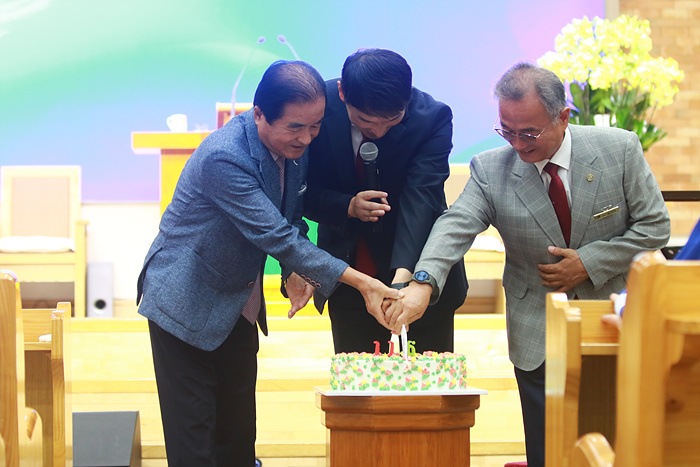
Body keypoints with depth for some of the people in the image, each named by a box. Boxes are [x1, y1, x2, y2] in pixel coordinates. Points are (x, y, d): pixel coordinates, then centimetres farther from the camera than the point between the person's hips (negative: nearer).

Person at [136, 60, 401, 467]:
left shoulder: (295, 144, -5)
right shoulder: (224, 158, -31)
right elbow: (275, 236, -32)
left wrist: (295, 271, -7)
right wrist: (362, 283, -34)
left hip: (240, 305, 7)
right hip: (187, 303, -7)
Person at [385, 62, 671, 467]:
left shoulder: (620, 149, -9)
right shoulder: (490, 169, -9)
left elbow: (655, 225, -4)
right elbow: (456, 226, -22)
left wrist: (590, 263, -15)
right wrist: (423, 282, -40)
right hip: (538, 338, 0)